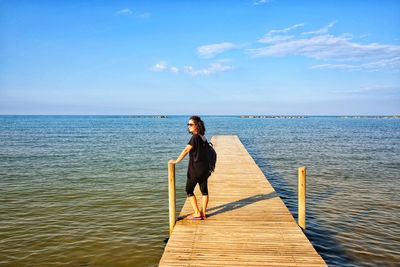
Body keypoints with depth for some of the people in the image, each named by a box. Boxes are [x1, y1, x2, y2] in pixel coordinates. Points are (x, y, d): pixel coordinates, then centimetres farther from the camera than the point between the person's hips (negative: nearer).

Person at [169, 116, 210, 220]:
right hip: (205, 168, 8)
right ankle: (203, 213, 18)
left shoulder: (195, 137, -15)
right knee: (204, 191, 11)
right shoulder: (203, 138, 9)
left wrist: (176, 161, -9)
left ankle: (197, 213, 5)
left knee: (189, 190, 5)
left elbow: (186, 150, -18)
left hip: (195, 169, -8)